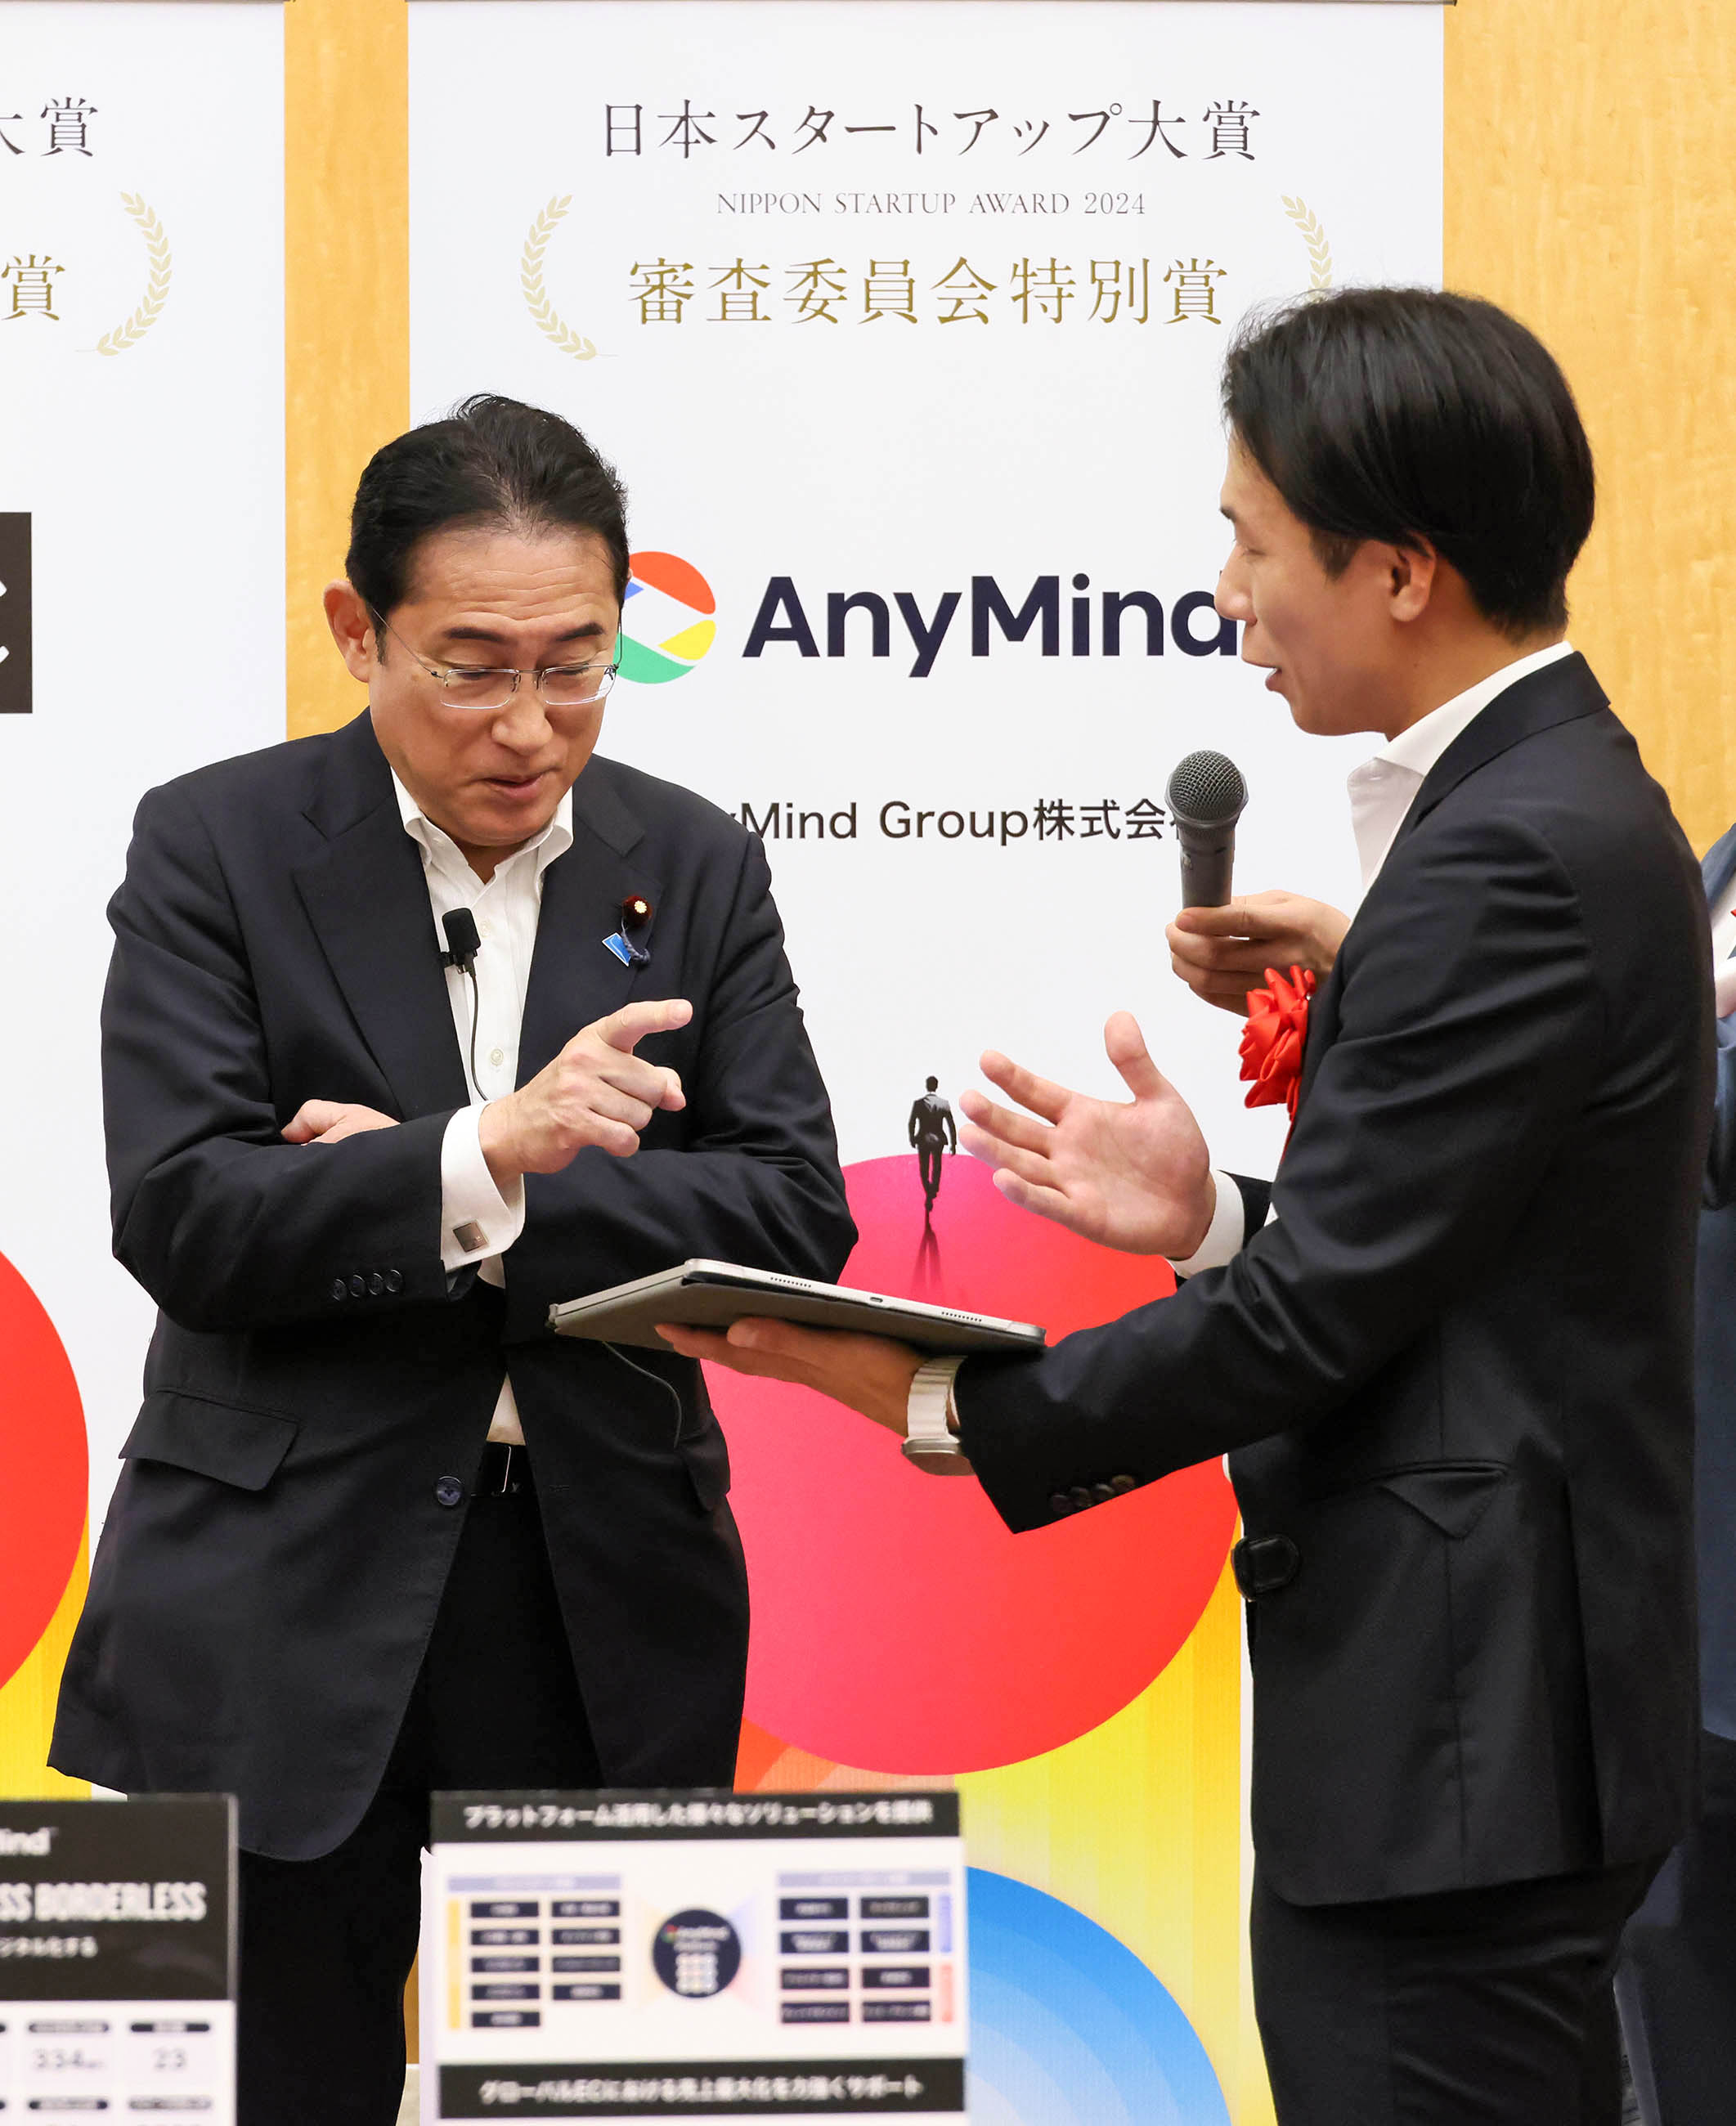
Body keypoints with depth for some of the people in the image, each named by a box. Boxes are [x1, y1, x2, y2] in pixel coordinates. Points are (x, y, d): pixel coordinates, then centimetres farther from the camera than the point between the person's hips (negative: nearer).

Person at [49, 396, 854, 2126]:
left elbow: (799, 1214, -1)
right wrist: (485, 1155, -28)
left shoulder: (697, 866, 7)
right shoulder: (215, 848, -1)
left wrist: (438, 1202, -12)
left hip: (606, 1606, 2)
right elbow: (179, 1217, -12)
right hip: (285, 1614, -2)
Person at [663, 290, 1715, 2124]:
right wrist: (1212, 1218, 6)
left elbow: (1319, 1313, -19)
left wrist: (945, 1406, -11)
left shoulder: (1514, 856, -19)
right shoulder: (1557, 805, 13)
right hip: (1460, 1720, 10)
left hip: (1454, 1751, -10)